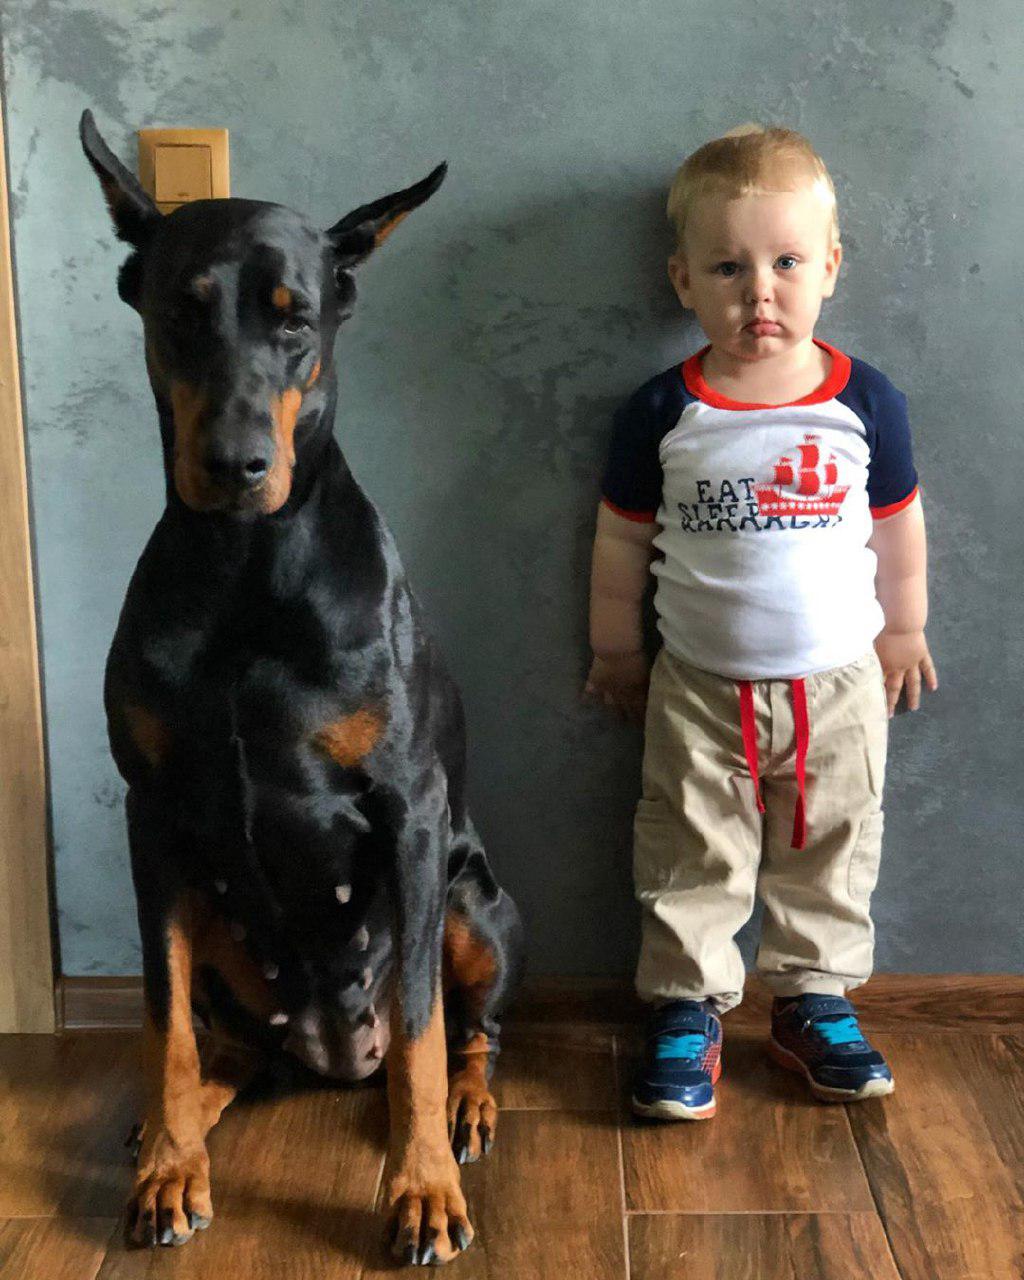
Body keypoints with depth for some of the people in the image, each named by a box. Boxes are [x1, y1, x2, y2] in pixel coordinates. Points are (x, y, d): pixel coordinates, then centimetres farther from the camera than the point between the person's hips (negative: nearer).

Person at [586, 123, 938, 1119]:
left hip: (839, 683, 1)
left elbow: (898, 527, 7)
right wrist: (615, 652, 8)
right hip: (701, 690, -1)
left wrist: (903, 631, 15)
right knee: (692, 860, 9)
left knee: (831, 854, 14)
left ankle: (813, 1002, 33)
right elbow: (622, 541, 1)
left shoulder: (867, 401, -7)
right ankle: (686, 1009, 25)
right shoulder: (662, 413, -10)